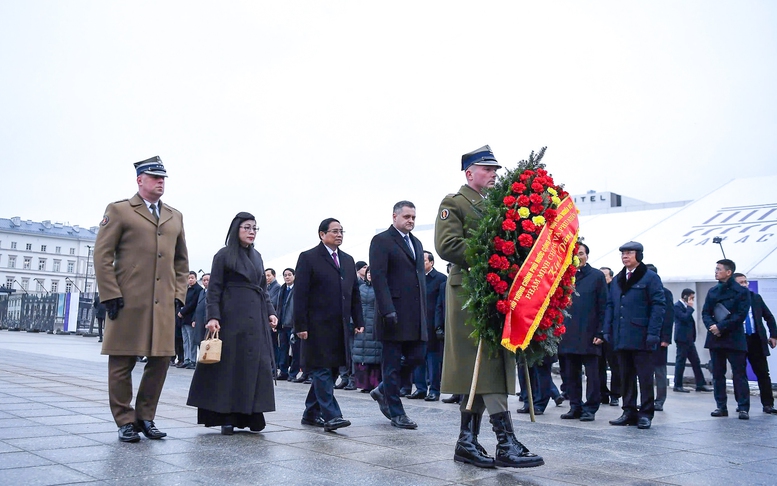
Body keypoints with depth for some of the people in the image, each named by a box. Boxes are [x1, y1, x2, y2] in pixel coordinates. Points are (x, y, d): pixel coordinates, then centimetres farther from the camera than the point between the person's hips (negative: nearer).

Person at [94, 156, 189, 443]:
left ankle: (145, 417, 21)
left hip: (164, 304, 4)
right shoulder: (119, 211, 3)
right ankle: (125, 422, 16)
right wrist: (110, 296, -9)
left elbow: (181, 260, 21)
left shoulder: (175, 217, 17)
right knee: (122, 363, 3)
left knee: (160, 360, 5)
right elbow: (102, 255, -2)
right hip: (127, 302, -4)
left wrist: (178, 294, 10)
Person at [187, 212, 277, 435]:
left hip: (256, 319, 6)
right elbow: (214, 289, -5)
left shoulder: (257, 256, 17)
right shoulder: (224, 255, 0)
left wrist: (270, 312, 8)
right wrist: (213, 316, -16)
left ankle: (250, 415, 8)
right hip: (232, 317, -6)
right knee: (229, 365, -2)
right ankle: (227, 417, 4)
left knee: (256, 365, 2)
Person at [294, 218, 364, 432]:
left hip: (340, 327, 7)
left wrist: (358, 321, 10)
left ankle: (311, 414, 20)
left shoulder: (348, 260, 17)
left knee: (331, 370, 9)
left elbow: (354, 293, 18)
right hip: (318, 326, -7)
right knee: (322, 370, -7)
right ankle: (330, 416, -8)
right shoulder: (308, 258, -2)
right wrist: (301, 325, -13)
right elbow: (300, 294, -7)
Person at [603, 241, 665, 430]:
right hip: (621, 338, 6)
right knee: (626, 377, 10)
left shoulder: (650, 278, -3)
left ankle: (646, 413, 7)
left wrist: (653, 333, -15)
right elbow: (610, 306, 16)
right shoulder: (617, 280, 17)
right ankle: (629, 412, 18)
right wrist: (607, 330, 6)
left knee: (645, 377, 0)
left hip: (641, 338, -6)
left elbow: (659, 306, -8)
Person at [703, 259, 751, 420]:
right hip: (715, 338, 5)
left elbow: (741, 315, -11)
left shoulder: (742, 291, -2)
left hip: (734, 338, -5)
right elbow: (705, 313, 9)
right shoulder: (712, 291, 13)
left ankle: (743, 408, 0)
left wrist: (721, 327, -16)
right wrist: (711, 326, -12)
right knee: (718, 374, 6)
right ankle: (721, 406, 11)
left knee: (739, 374, -3)